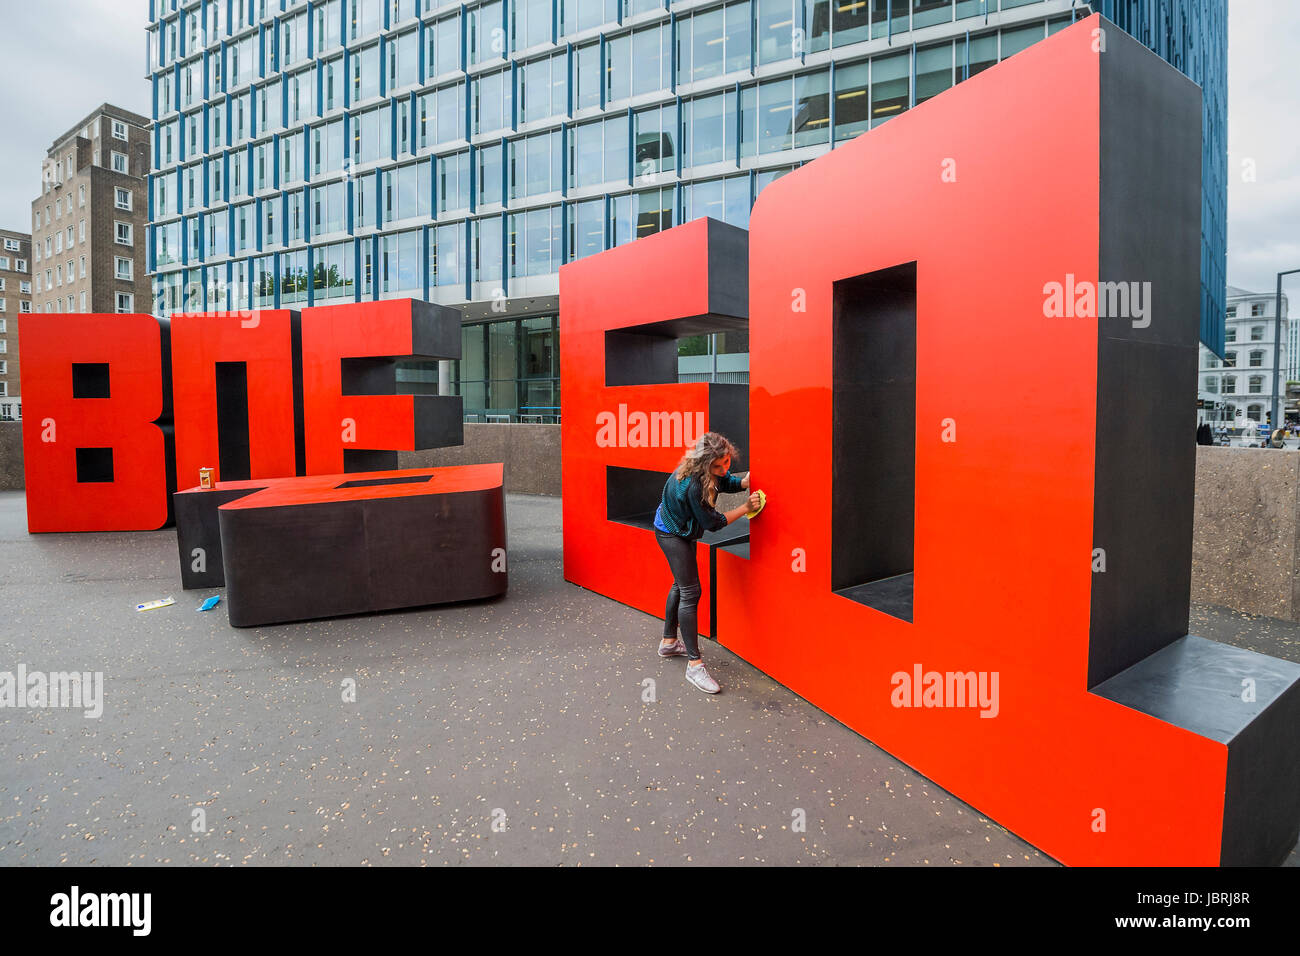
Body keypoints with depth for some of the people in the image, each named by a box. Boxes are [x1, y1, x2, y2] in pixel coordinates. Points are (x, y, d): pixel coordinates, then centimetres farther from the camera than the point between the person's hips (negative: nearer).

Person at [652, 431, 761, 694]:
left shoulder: (705, 472, -12)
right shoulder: (693, 485, -36)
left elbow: (728, 482, 7)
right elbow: (712, 522, -25)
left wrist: (746, 481, -14)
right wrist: (746, 508, -23)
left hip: (679, 531, 10)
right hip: (672, 535, -10)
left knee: (681, 584, 20)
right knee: (690, 592, -12)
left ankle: (669, 642, 37)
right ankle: (694, 665, -8)